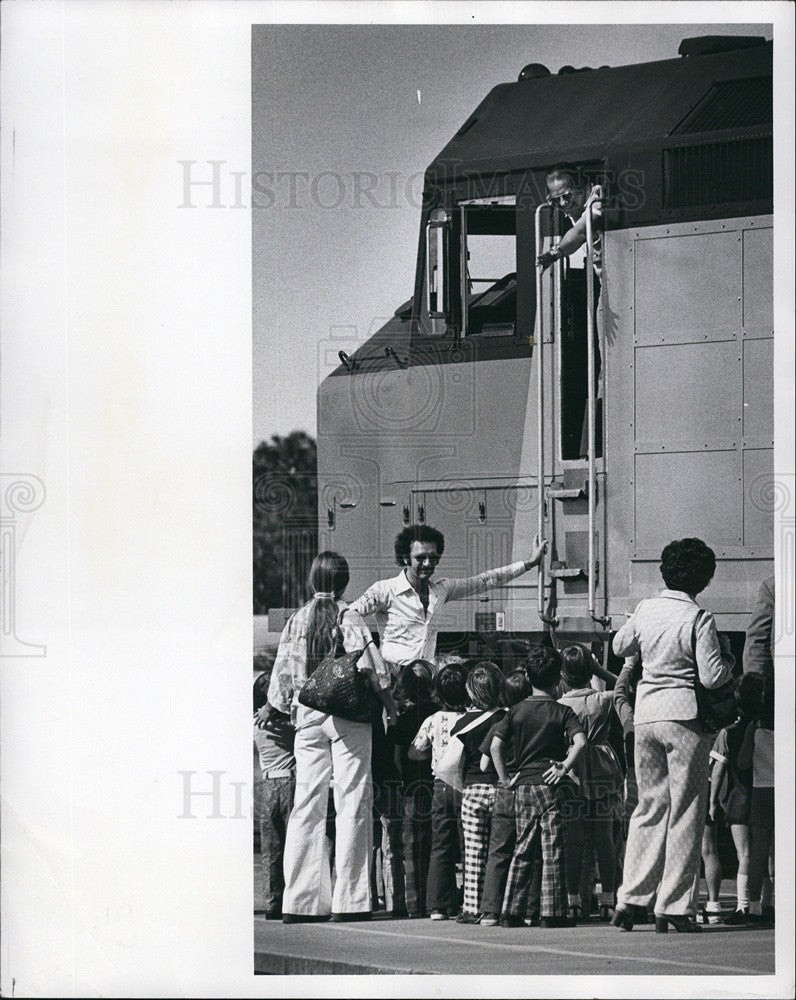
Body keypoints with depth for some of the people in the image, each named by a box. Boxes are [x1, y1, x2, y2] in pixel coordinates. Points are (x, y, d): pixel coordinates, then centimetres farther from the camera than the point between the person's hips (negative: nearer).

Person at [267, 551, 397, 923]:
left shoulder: (295, 621, 7)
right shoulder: (348, 618, -4)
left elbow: (281, 676, 9)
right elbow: (369, 666, -14)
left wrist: (288, 709, 23)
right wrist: (389, 702, -2)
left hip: (306, 715, 4)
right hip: (349, 717, -4)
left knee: (306, 806, 5)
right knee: (352, 804, 0)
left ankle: (300, 900, 2)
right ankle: (348, 899, -3)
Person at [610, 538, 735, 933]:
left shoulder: (645, 610, 5)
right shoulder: (698, 619, -11)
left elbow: (620, 646, 22)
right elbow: (712, 676, -13)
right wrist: (729, 666, 7)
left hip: (646, 715, 5)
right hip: (685, 716, -5)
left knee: (649, 805, 14)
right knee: (685, 811, 2)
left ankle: (631, 897, 9)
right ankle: (673, 907, 0)